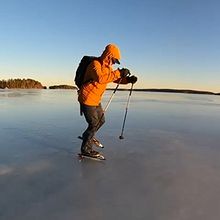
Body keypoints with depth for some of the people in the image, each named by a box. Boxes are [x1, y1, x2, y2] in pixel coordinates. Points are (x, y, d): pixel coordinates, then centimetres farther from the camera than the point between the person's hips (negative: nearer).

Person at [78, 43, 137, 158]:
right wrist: (118, 72, -36)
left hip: (96, 100, 9)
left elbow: (116, 79, 13)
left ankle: (88, 136, 42)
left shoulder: (107, 67, 10)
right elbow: (100, 78, -37)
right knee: (94, 123, -7)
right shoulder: (95, 64, -19)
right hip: (87, 99, -9)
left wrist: (128, 79, -5)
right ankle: (85, 149, 8)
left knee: (101, 120, 18)